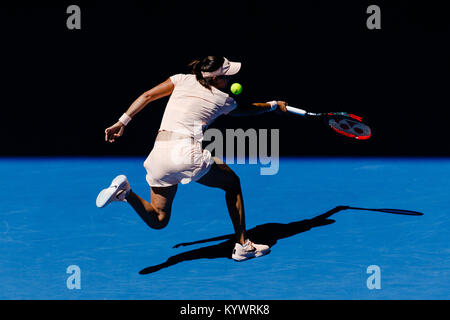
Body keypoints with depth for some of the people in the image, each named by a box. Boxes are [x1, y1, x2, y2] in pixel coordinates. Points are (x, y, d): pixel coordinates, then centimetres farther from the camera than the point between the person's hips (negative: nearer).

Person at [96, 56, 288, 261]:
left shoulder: (182, 80, 16)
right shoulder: (223, 99, 11)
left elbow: (147, 96, 11)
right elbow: (246, 110, 31)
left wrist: (122, 123, 14)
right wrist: (274, 105, 48)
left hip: (159, 153, 4)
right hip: (187, 153, -4)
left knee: (158, 220, 16)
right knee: (232, 183, 23)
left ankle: (125, 192, -13)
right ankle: (242, 245, 21)